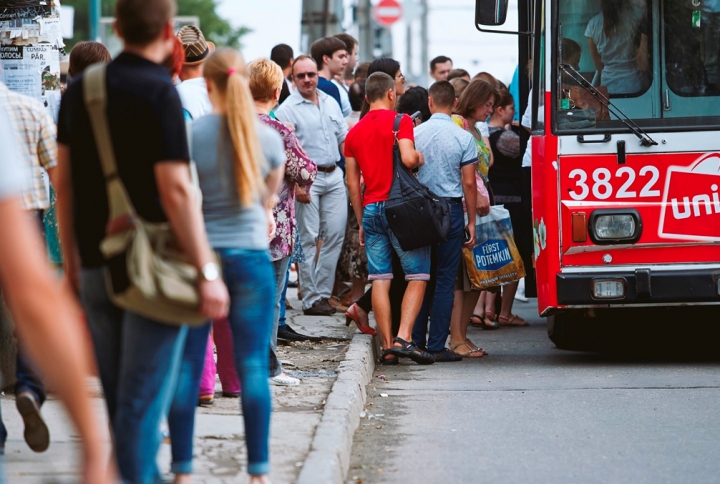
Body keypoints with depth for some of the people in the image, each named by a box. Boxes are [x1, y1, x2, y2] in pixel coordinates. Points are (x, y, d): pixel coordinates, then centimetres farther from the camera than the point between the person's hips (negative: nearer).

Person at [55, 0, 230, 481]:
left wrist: (72, 261, 18)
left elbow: (64, 183, 11)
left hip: (96, 263, 6)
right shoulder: (158, 93, -12)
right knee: (143, 399, -4)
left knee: (119, 396, 15)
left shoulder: (79, 90, 7)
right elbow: (175, 189, -18)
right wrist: (207, 271, -16)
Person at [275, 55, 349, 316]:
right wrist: (295, 184, -17)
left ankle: (323, 292, 12)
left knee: (336, 234, 3)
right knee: (309, 238, -2)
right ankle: (310, 298, 3)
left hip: (334, 176, 6)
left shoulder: (331, 103, 13)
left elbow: (344, 139, 18)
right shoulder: (287, 109, -6)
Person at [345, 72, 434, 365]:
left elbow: (352, 183, 15)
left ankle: (387, 346, 1)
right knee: (418, 275, 0)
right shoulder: (400, 121, -4)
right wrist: (420, 157, 3)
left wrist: (361, 222, 20)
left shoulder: (355, 132, 14)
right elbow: (408, 158, -21)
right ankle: (403, 338, -13)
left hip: (371, 209, 5)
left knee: (380, 279, 4)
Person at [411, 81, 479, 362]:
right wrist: (471, 222, 2)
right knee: (445, 280, 1)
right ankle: (437, 346, 0)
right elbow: (469, 183, -5)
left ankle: (416, 341, 13)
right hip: (450, 209, -3)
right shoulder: (463, 138, -5)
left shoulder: (414, 134, 1)